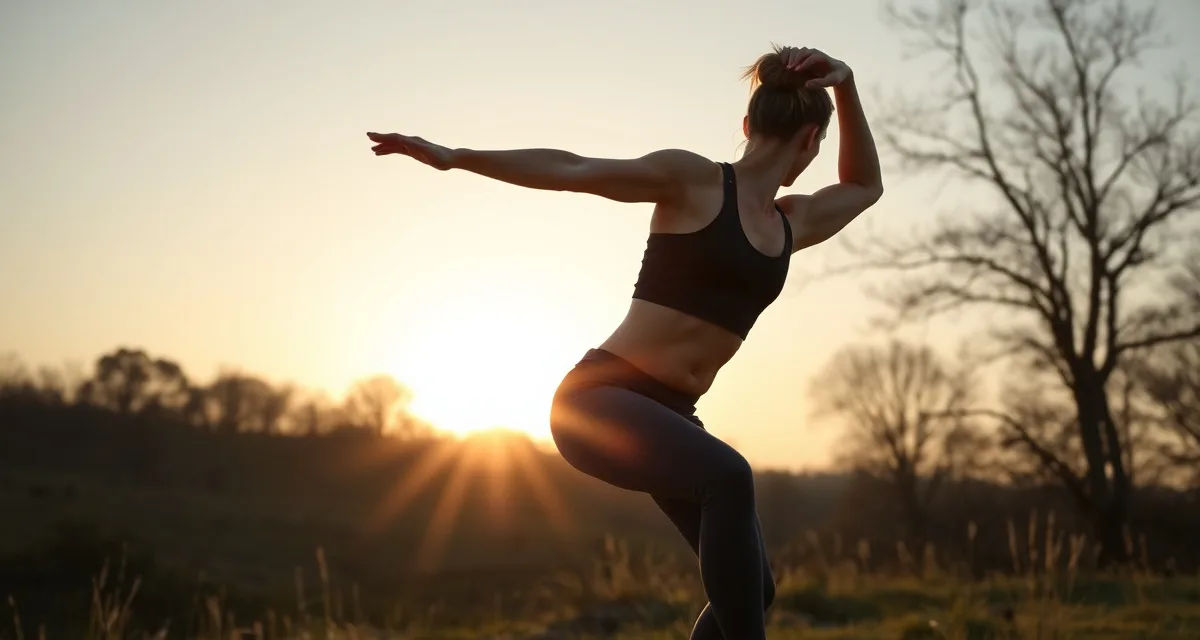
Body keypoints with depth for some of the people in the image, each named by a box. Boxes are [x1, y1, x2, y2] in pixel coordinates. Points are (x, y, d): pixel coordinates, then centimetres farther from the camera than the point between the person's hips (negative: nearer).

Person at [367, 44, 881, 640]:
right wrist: (454, 157, -11)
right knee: (728, 476, -36)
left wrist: (846, 87, 17)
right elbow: (572, 171, -6)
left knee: (750, 587, 10)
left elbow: (864, 186, 31)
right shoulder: (693, 179, -6)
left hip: (670, 414, 9)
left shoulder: (793, 224, 14)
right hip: (600, 397, -8)